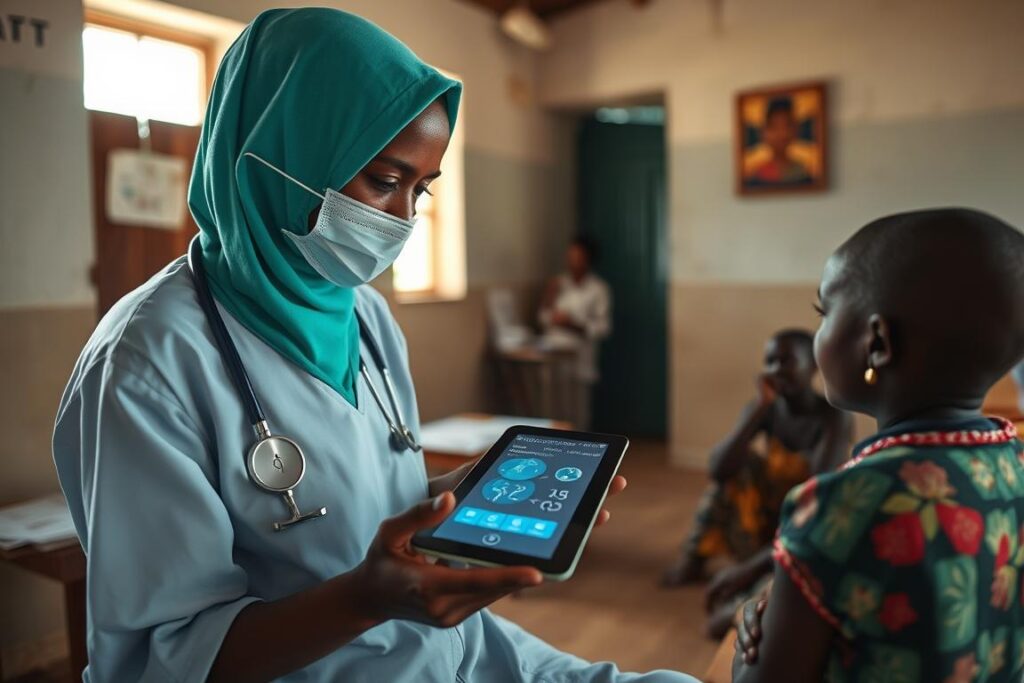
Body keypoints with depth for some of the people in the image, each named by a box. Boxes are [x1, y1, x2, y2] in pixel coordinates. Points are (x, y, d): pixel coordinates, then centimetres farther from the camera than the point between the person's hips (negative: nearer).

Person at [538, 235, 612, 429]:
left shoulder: (598, 289, 0)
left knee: (578, 418, -4)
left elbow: (603, 327, -4)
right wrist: (549, 299, -2)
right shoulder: (557, 284, 11)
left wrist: (573, 324, -14)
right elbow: (544, 319, 15)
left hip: (580, 361, -3)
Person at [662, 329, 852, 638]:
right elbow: (718, 470, -21)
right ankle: (696, 556, -13)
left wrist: (754, 566, -40)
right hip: (768, 517, 5)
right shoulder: (766, 409, -7)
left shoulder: (834, 418, -21)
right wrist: (761, 406, -28)